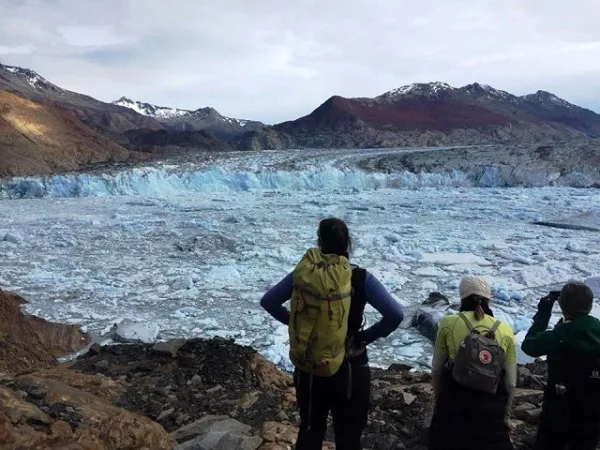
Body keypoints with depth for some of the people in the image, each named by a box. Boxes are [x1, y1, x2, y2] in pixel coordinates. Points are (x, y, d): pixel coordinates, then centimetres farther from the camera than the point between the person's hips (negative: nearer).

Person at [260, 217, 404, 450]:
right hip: (351, 370, -2)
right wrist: (367, 336, -9)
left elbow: (268, 301, -3)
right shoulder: (361, 278, -15)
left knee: (310, 431, 23)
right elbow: (395, 315, -23)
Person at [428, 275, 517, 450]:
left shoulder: (448, 323, -5)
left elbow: (437, 369, 1)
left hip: (453, 405, -1)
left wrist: (437, 401, 15)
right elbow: (510, 382, 2)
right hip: (491, 410, 1)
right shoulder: (505, 330, -1)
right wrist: (506, 415, 15)